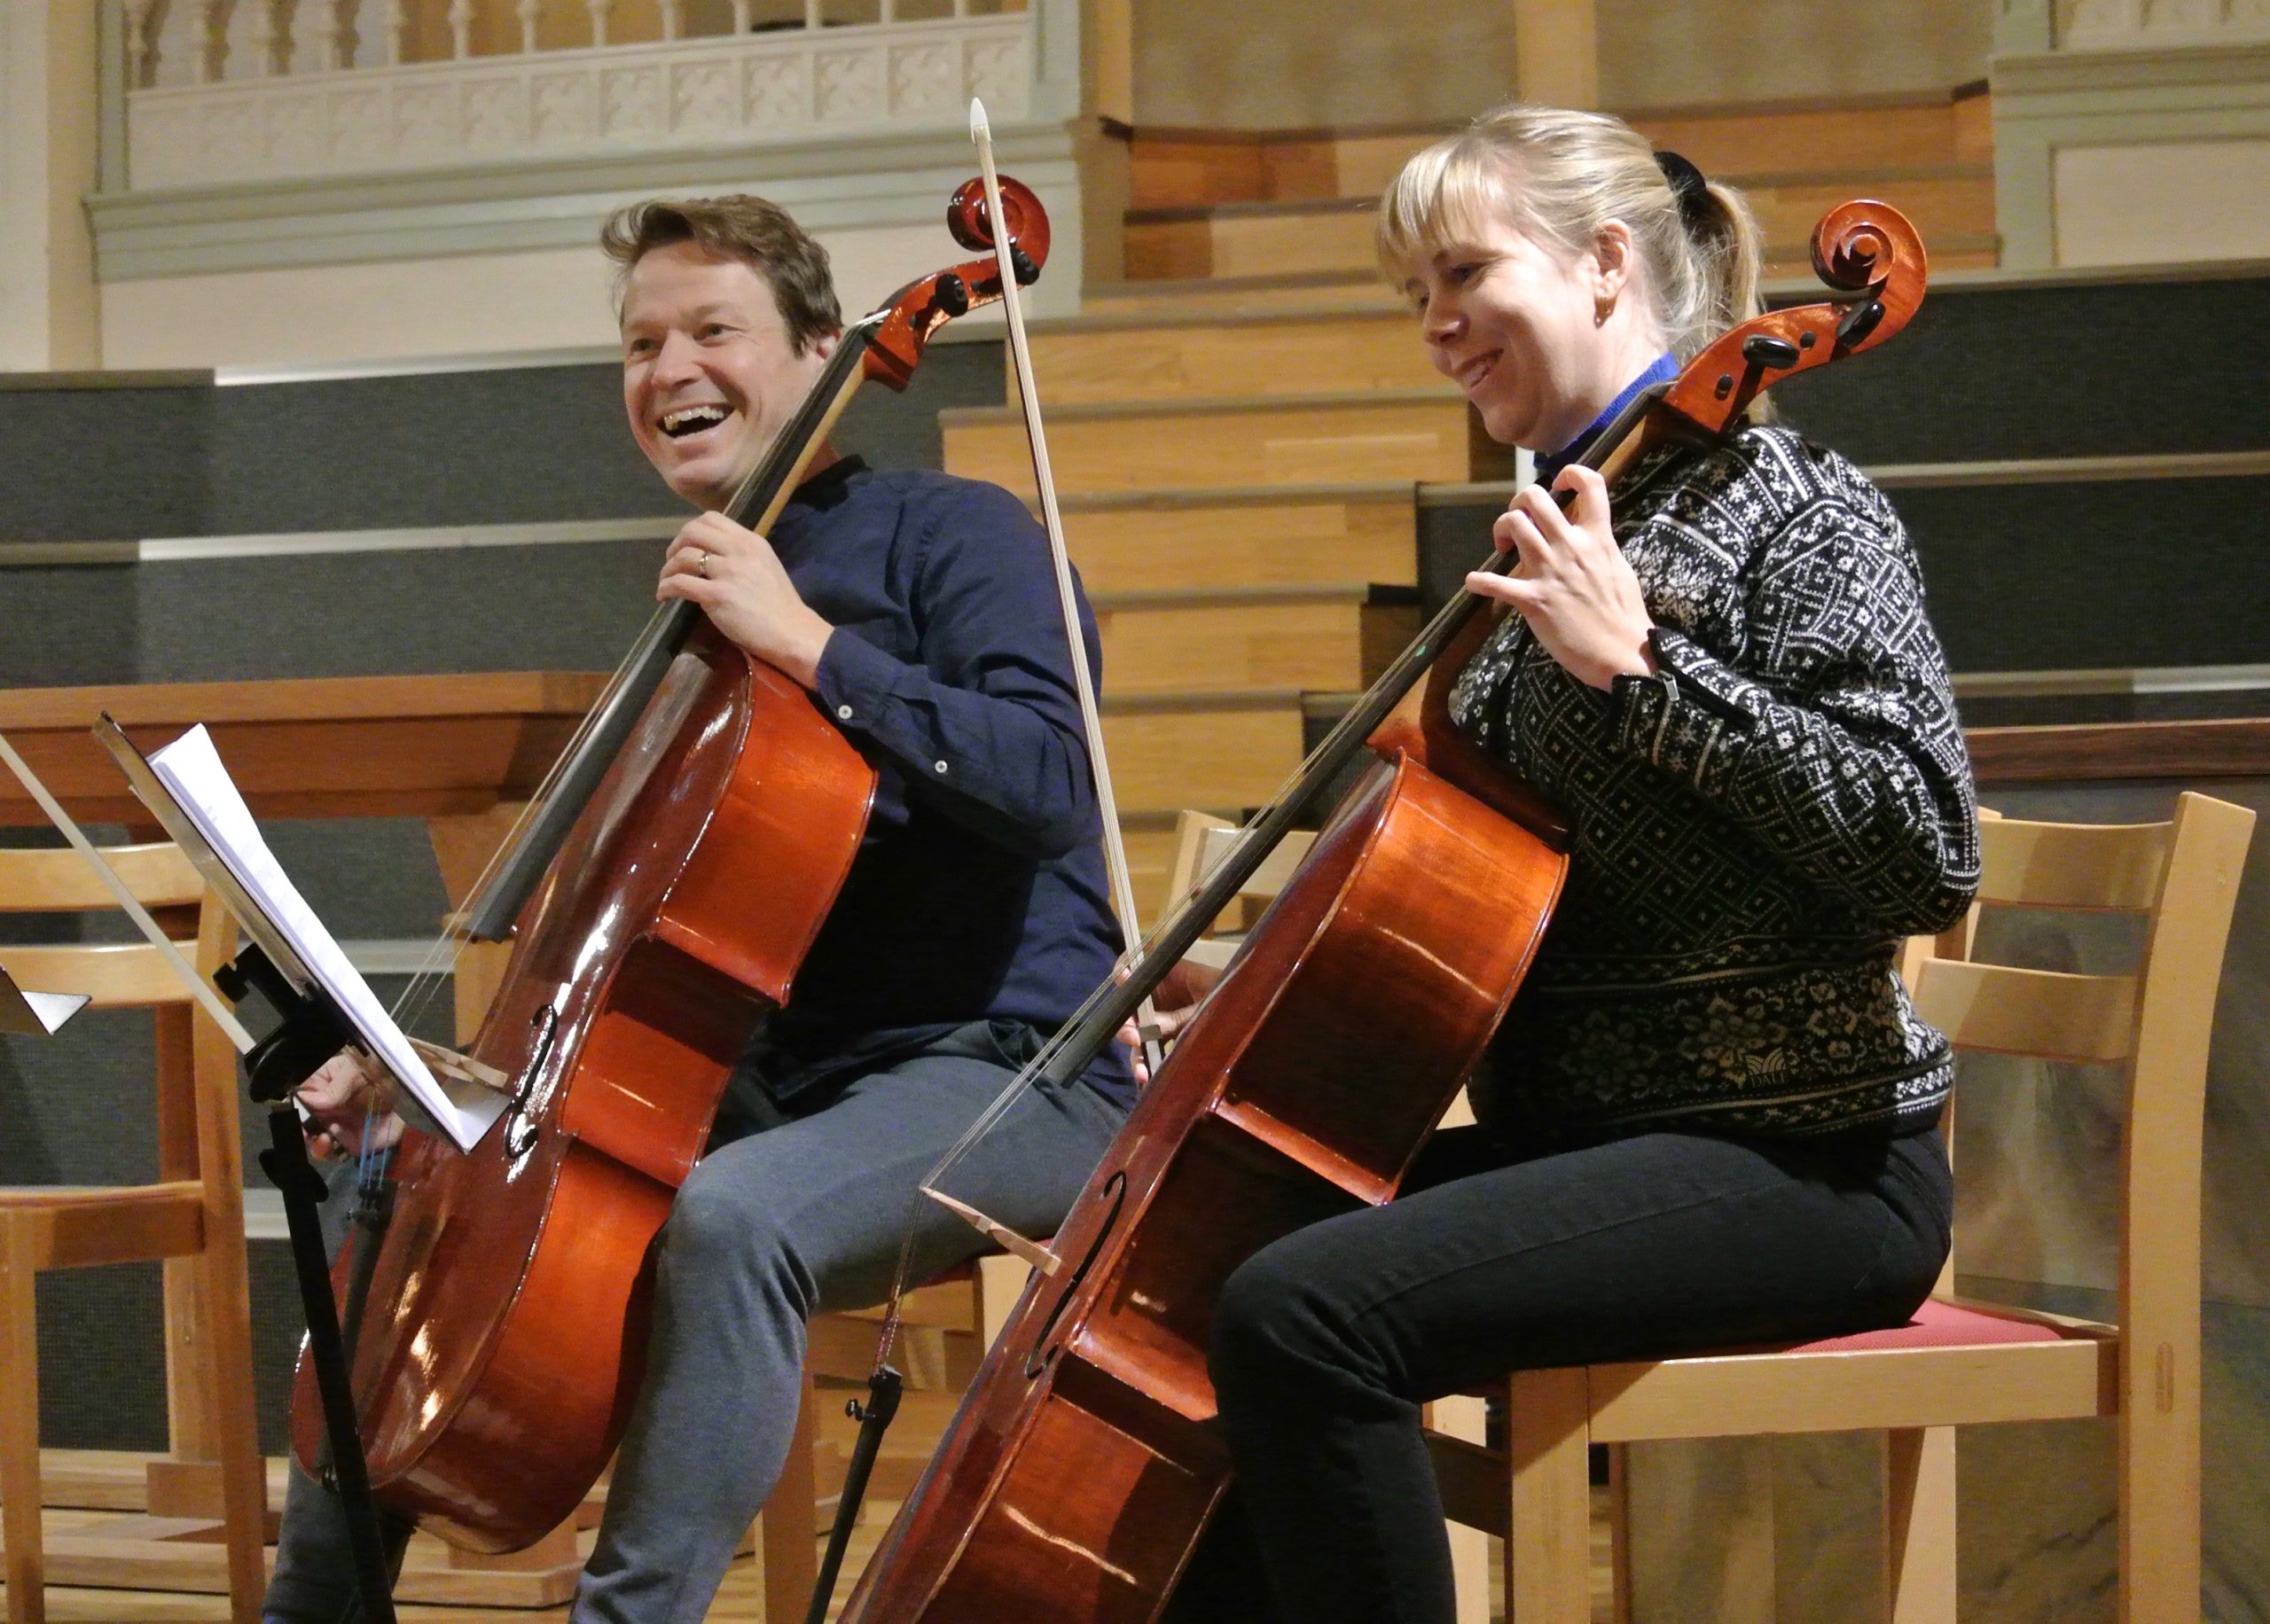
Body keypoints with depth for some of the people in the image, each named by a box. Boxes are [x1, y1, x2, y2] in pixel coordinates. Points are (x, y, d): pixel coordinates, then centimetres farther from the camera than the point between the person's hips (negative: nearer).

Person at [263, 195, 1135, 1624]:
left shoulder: (952, 536, -5)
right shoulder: (702, 601, 16)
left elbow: (1044, 780, -23)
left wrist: (809, 644, -25)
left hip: (1002, 1074, -8)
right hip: (772, 1080, 8)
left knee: (730, 1216, -38)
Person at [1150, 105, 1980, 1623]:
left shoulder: (1789, 510, -10)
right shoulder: (1570, 530, 14)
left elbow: (1924, 853, -22)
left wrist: (1633, 662, -21)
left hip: (1803, 1160, -9)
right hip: (1585, 1130, 9)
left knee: (1299, 1310, -26)